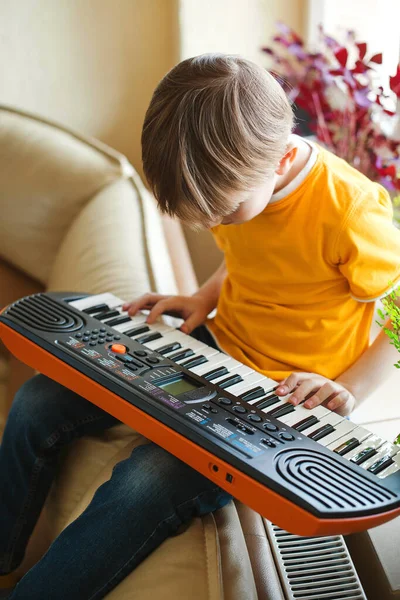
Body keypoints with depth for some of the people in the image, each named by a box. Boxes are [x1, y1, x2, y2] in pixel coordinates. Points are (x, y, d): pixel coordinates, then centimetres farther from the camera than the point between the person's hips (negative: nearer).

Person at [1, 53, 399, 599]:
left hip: (284, 396, -7)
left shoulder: (349, 211, -25)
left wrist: (348, 390, -22)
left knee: (149, 484, -32)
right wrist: (204, 299, 2)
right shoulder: (239, 182, -3)